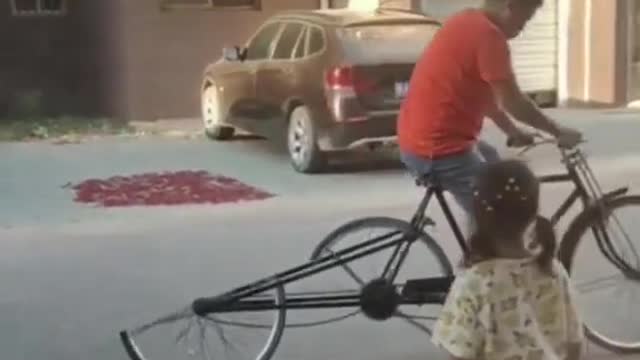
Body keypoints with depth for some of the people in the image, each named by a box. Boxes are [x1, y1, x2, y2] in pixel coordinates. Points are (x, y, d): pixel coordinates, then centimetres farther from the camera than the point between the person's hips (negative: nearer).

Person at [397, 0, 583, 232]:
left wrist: (512, 131, 26)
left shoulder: (467, 23, 13)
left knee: (492, 161, 32)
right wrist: (558, 132, -1)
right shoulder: (487, 34, -18)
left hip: (420, 137, 11)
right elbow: (513, 103, -14)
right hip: (439, 149, -11)